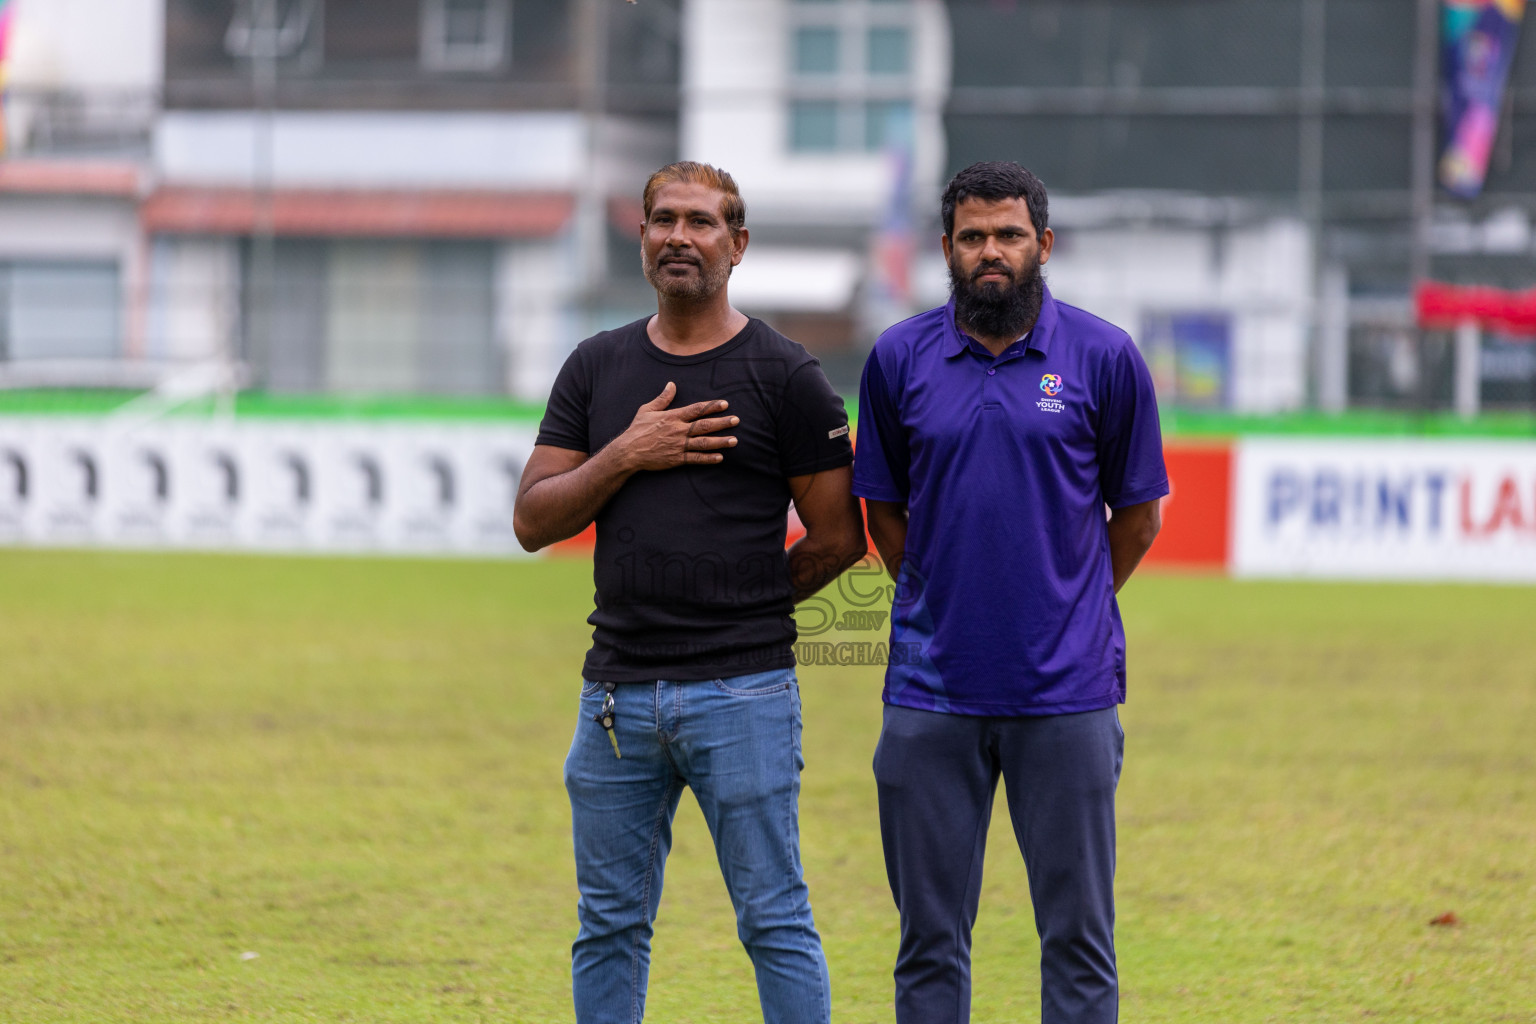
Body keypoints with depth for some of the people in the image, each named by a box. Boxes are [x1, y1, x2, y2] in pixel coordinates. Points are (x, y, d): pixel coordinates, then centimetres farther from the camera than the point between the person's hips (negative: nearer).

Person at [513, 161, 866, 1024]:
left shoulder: (786, 377, -1)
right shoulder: (598, 368, 11)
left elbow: (839, 538, 2)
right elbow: (534, 522, 6)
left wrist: (743, 606, 5)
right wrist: (626, 455, -8)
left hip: (743, 692, -4)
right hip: (619, 689, 4)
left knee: (775, 921, -3)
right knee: (611, 925, 8)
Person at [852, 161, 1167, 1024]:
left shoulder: (1104, 359, -1)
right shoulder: (901, 360, 5)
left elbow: (1139, 513, 8)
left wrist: (1073, 615, 9)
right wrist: (941, 607, 11)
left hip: (1067, 693, -2)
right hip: (931, 693, 2)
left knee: (1078, 934, 1)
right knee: (931, 935, 6)